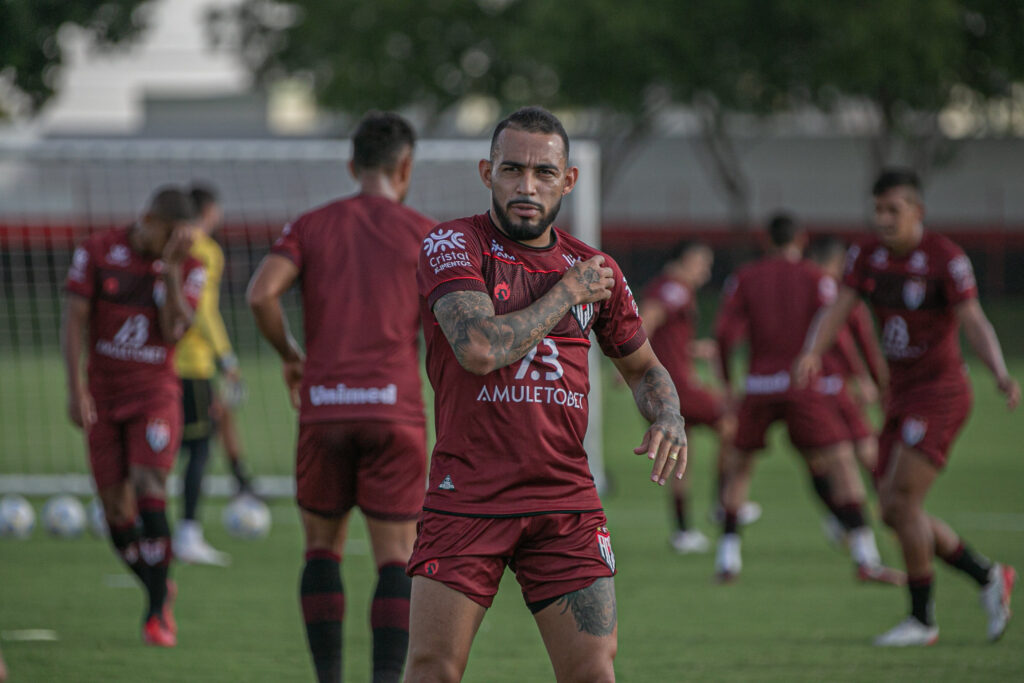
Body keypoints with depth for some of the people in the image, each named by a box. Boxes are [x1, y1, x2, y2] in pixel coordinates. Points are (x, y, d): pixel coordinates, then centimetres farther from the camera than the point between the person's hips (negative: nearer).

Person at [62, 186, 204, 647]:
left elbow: (174, 330, -14)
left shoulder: (189, 271, -2)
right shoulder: (96, 254, -3)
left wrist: (171, 267, -21)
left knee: (149, 490, -19)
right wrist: (76, 389, -14)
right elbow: (73, 321, -5)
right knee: (115, 509, 0)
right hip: (102, 397, 1)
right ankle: (159, 590, 24)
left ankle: (157, 614, -14)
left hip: (156, 396, -1)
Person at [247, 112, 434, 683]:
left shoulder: (311, 227, 9)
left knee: (323, 546, 15)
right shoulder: (424, 234, 4)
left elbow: (262, 294, -6)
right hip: (396, 407, -2)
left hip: (324, 405, 2)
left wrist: (290, 355, 8)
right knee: (397, 557, 1)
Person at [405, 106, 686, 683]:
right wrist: (567, 294, -9)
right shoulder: (453, 245, -4)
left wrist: (669, 419, 2)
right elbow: (479, 348, -21)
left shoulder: (595, 269, 10)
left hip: (566, 502, 3)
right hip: (467, 499, -3)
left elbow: (643, 366, 25)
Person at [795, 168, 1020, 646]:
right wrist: (813, 352, -29)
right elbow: (837, 312, -8)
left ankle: (922, 620, -2)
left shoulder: (946, 259, -15)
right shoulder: (867, 256, 3)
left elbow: (976, 325, -22)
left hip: (940, 392, -8)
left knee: (902, 503, -15)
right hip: (901, 394, 8)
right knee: (894, 512, 6)